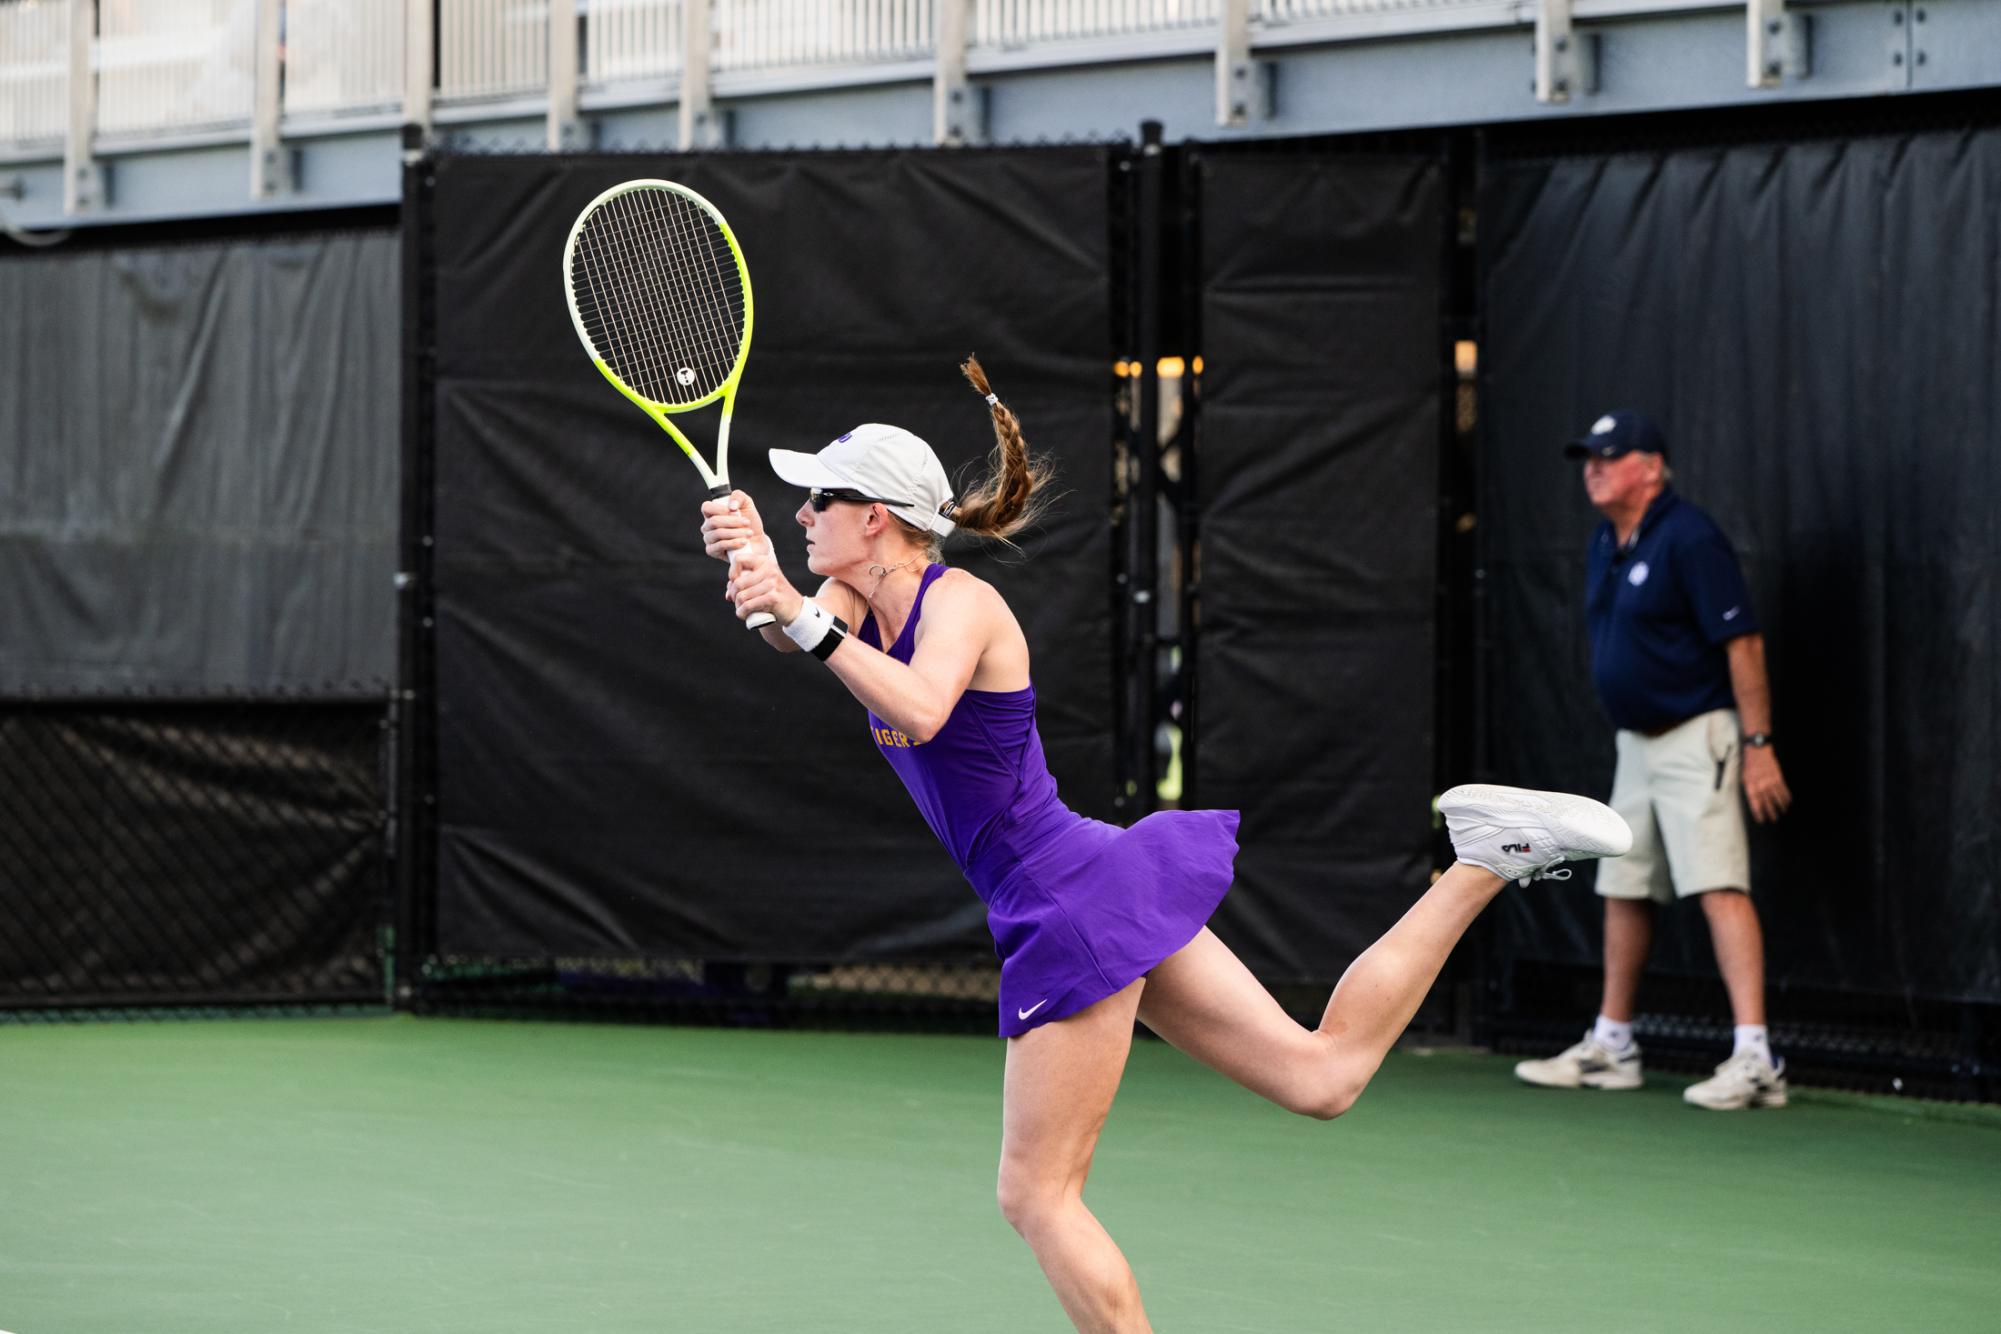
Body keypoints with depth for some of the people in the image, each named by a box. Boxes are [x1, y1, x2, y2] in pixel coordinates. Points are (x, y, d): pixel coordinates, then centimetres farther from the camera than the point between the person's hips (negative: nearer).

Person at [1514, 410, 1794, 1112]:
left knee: (1719, 887, -17)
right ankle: (1611, 1046, 24)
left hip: (1696, 737, -9)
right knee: (1624, 890, 13)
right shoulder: (1607, 543, 12)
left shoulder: (1689, 539, -16)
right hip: (1636, 739, 9)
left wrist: (1758, 744, -20)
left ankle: (1755, 1060, -23)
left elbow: (1742, 641, -18)